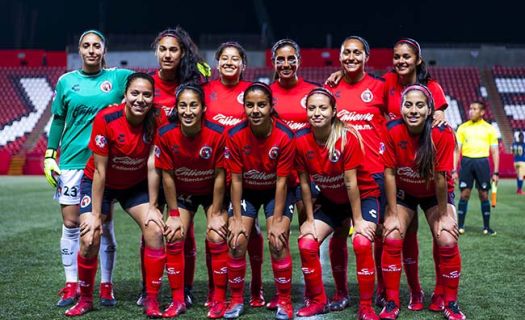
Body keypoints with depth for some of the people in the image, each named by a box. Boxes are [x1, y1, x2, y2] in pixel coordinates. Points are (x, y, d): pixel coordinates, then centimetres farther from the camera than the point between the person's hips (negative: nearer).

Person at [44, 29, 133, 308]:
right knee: (71, 224, 2)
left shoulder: (118, 77, 3)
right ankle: (71, 286, 12)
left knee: (105, 224, 2)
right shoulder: (66, 81, 6)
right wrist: (49, 156, 7)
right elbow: (58, 120, 11)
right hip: (71, 160, 1)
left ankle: (106, 286, 12)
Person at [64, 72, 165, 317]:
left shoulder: (156, 122, -20)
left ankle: (152, 301, -2)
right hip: (100, 184, -2)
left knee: (155, 231, -16)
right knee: (89, 240, -14)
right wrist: (96, 214, -17)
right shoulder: (106, 119, -26)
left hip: (137, 185, 2)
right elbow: (99, 171, -20)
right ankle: (85, 299, 11)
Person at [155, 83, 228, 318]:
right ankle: (178, 300, 5)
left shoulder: (217, 134, -28)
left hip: (212, 192, -2)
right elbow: (167, 177, -14)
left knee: (217, 238, -14)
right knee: (174, 238, -8)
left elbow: (219, 176, -19)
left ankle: (219, 300, 1)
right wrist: (174, 214, -10)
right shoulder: (166, 135, -23)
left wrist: (215, 214, -14)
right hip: (182, 192, 2)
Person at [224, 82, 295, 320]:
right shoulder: (235, 136, -22)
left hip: (275, 192, -1)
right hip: (246, 191, 1)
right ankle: (236, 300, 8)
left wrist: (277, 220, -17)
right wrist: (236, 219, -14)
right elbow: (236, 180, -14)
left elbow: (281, 181, -19)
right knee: (237, 241, -11)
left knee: (278, 241, -15)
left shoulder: (285, 136, -25)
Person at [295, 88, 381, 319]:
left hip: (363, 196, -4)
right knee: (306, 244, -10)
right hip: (329, 200, 4)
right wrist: (309, 220, -6)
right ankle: (317, 301, 11)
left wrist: (358, 219, -18)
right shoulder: (301, 141, -16)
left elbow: (351, 183, -24)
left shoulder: (348, 138, -26)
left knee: (362, 242, -26)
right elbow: (305, 183, -8)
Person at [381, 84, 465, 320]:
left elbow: (441, 178, -23)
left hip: (435, 194, -1)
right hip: (403, 193, 1)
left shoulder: (443, 134, -28)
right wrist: (393, 214, -16)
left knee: (447, 241, -16)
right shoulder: (393, 131, -24)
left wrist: (443, 215, -15)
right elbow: (389, 173, -18)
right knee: (392, 238, -15)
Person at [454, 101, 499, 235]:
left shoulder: (489, 129, 7)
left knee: (484, 195, 2)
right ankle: (460, 226, 5)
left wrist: (496, 172, 2)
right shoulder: (463, 127, 8)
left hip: (482, 162, 0)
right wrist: (454, 170, 0)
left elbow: (495, 152, 8)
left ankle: (486, 227, 12)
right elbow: (457, 150, 8)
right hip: (467, 161, 0)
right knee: (464, 194, -1)